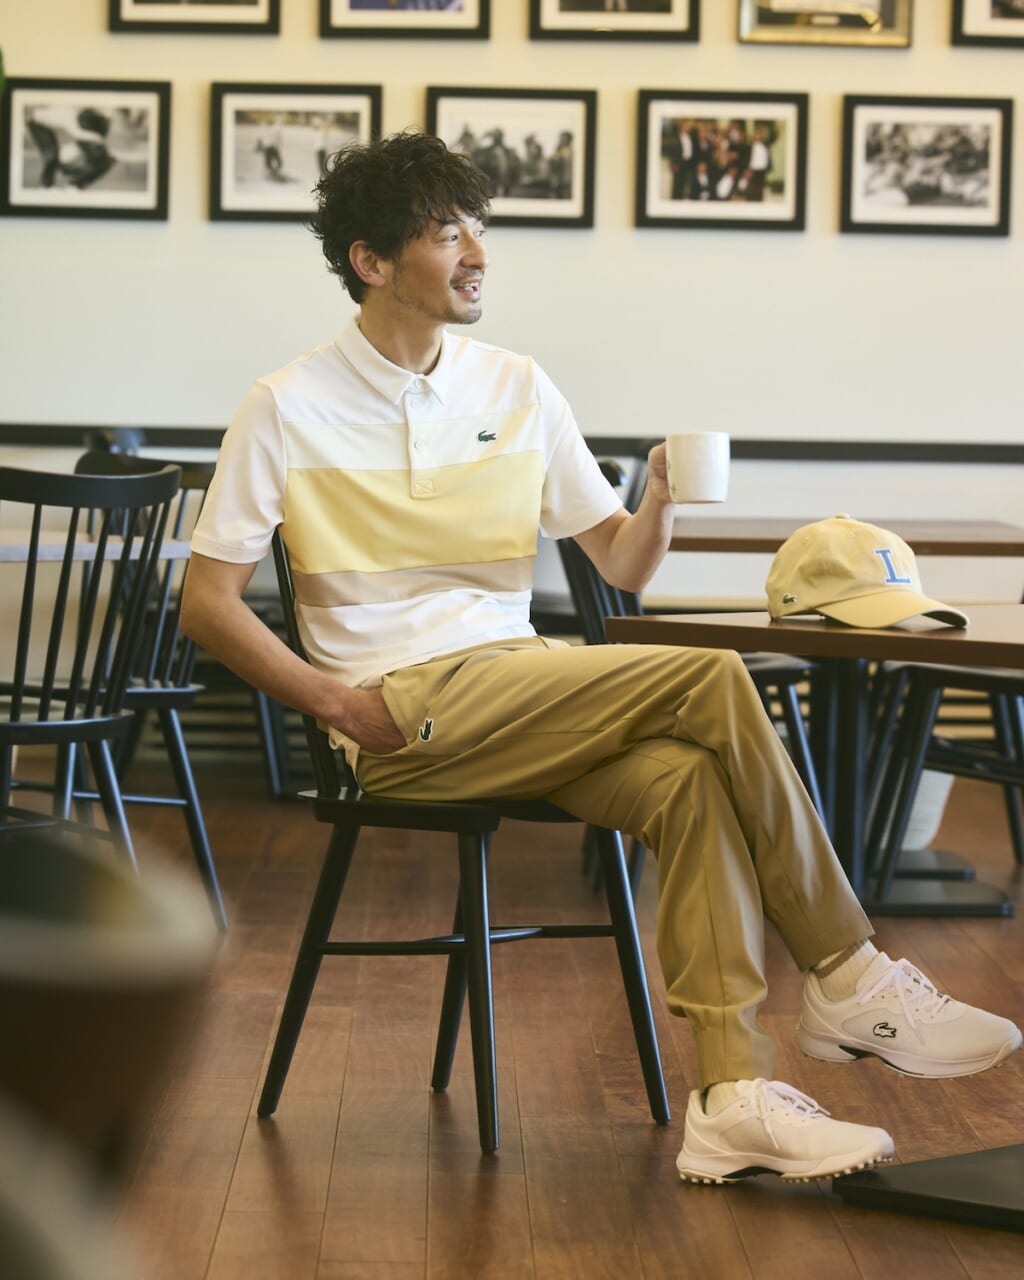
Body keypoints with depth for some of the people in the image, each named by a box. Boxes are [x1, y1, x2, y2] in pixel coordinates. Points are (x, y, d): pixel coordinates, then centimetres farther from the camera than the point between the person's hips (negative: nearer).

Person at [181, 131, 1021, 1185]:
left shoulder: (516, 388, 14)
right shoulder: (287, 409, 1)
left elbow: (621, 566, 15)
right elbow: (208, 603, -2)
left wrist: (659, 502, -8)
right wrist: (341, 704, -14)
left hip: (517, 689, 5)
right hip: (407, 717, -5)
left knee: (687, 779, -27)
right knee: (712, 681, -22)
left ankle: (732, 1095, -30)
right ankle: (845, 979, -11)